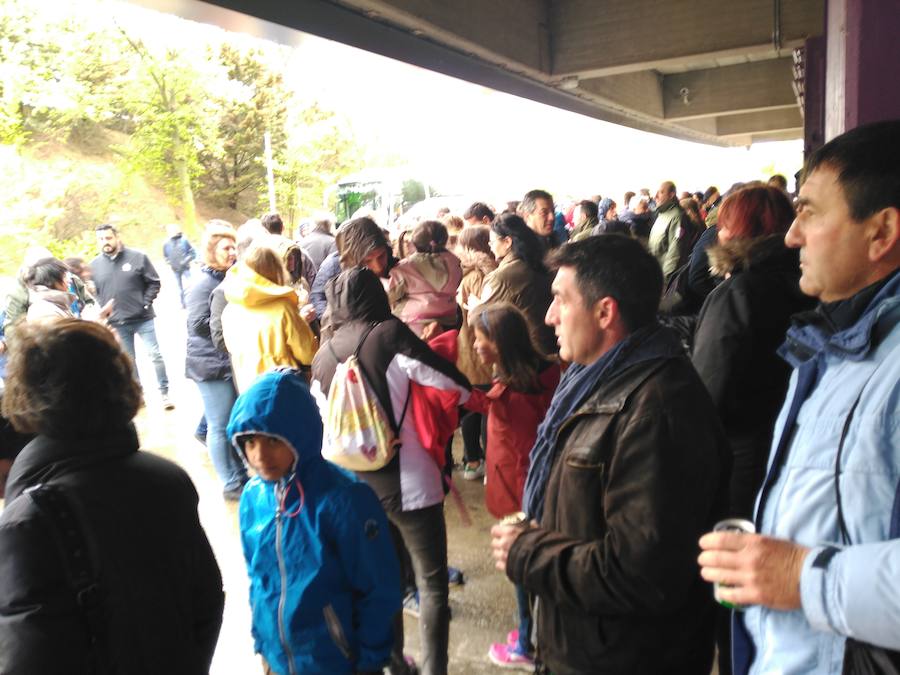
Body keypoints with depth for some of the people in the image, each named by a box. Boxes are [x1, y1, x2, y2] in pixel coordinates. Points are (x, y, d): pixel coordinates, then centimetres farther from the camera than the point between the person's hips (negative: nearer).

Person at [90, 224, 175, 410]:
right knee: (128, 361, 12)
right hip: (116, 323, 2)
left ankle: (164, 392, 12)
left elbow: (154, 283, -1)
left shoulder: (138, 258, -4)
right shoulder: (94, 266, 2)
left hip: (143, 319, -2)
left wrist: (146, 304, -9)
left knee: (156, 355, -1)